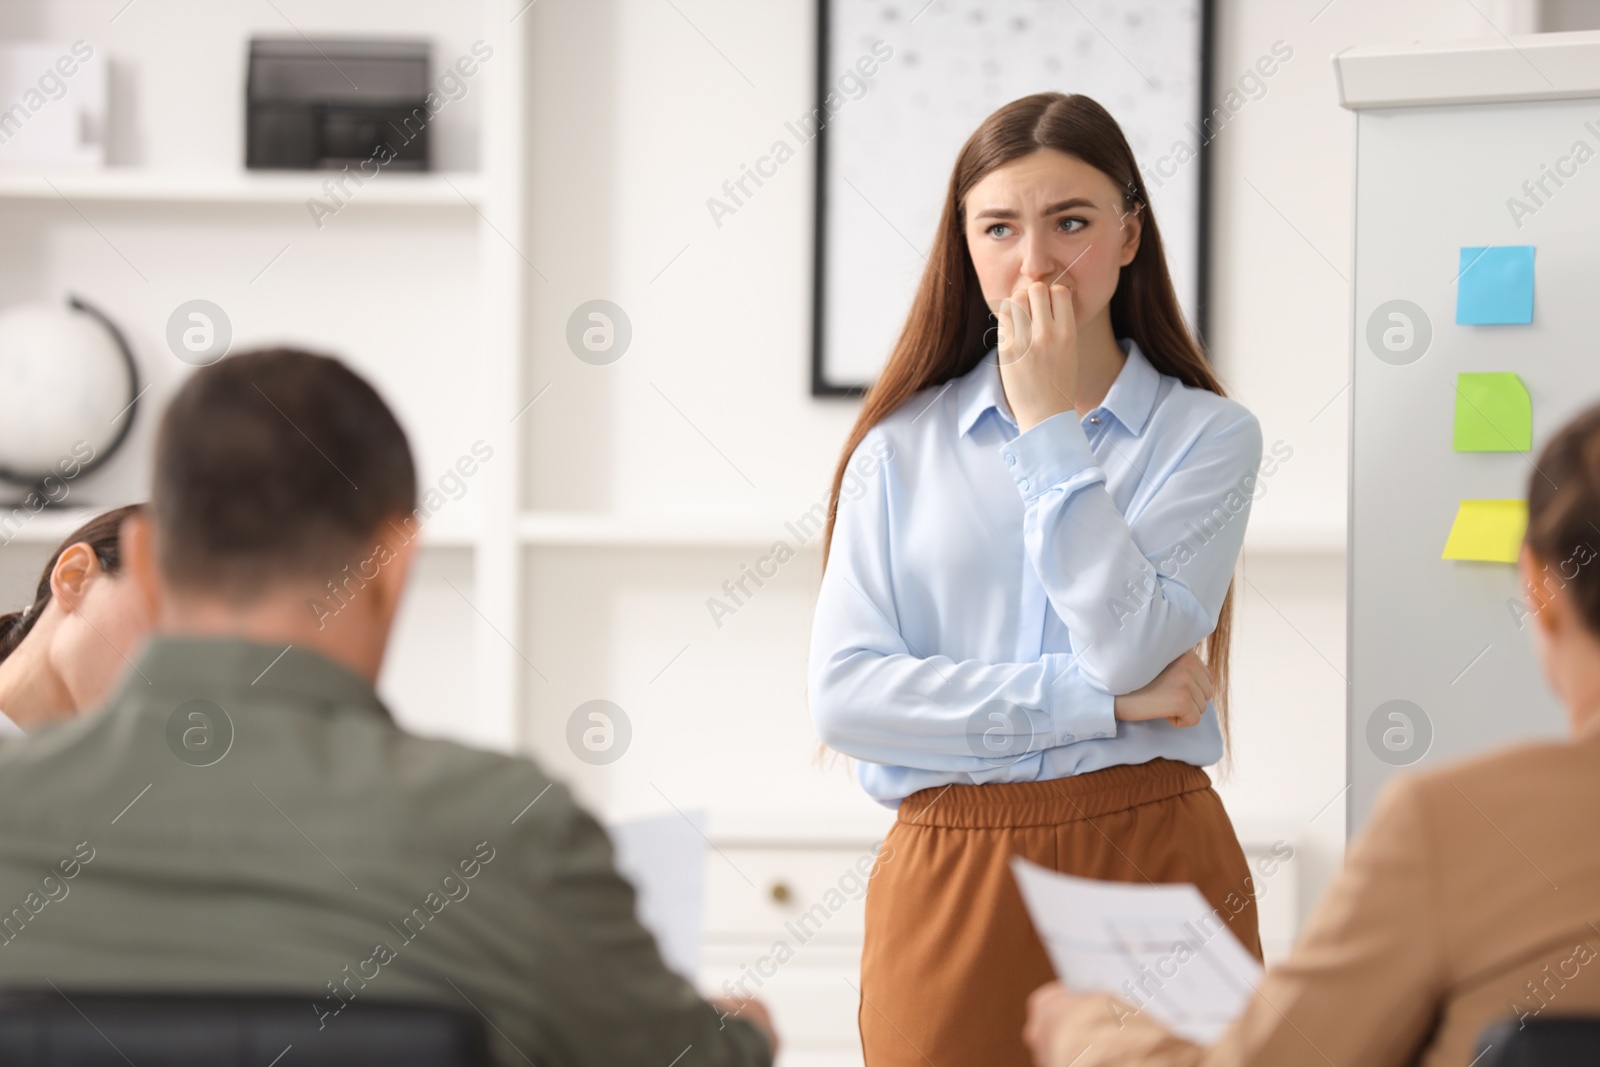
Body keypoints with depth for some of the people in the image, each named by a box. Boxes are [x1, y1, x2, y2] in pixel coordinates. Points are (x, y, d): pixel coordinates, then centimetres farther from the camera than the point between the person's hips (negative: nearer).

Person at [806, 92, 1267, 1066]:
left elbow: (1132, 649, -12)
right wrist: (1106, 701, -10)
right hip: (951, 878, 1)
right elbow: (844, 694, -5)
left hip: (1151, 867, -1)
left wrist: (1050, 422, -7)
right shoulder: (901, 446, 7)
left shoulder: (1206, 434, 3)